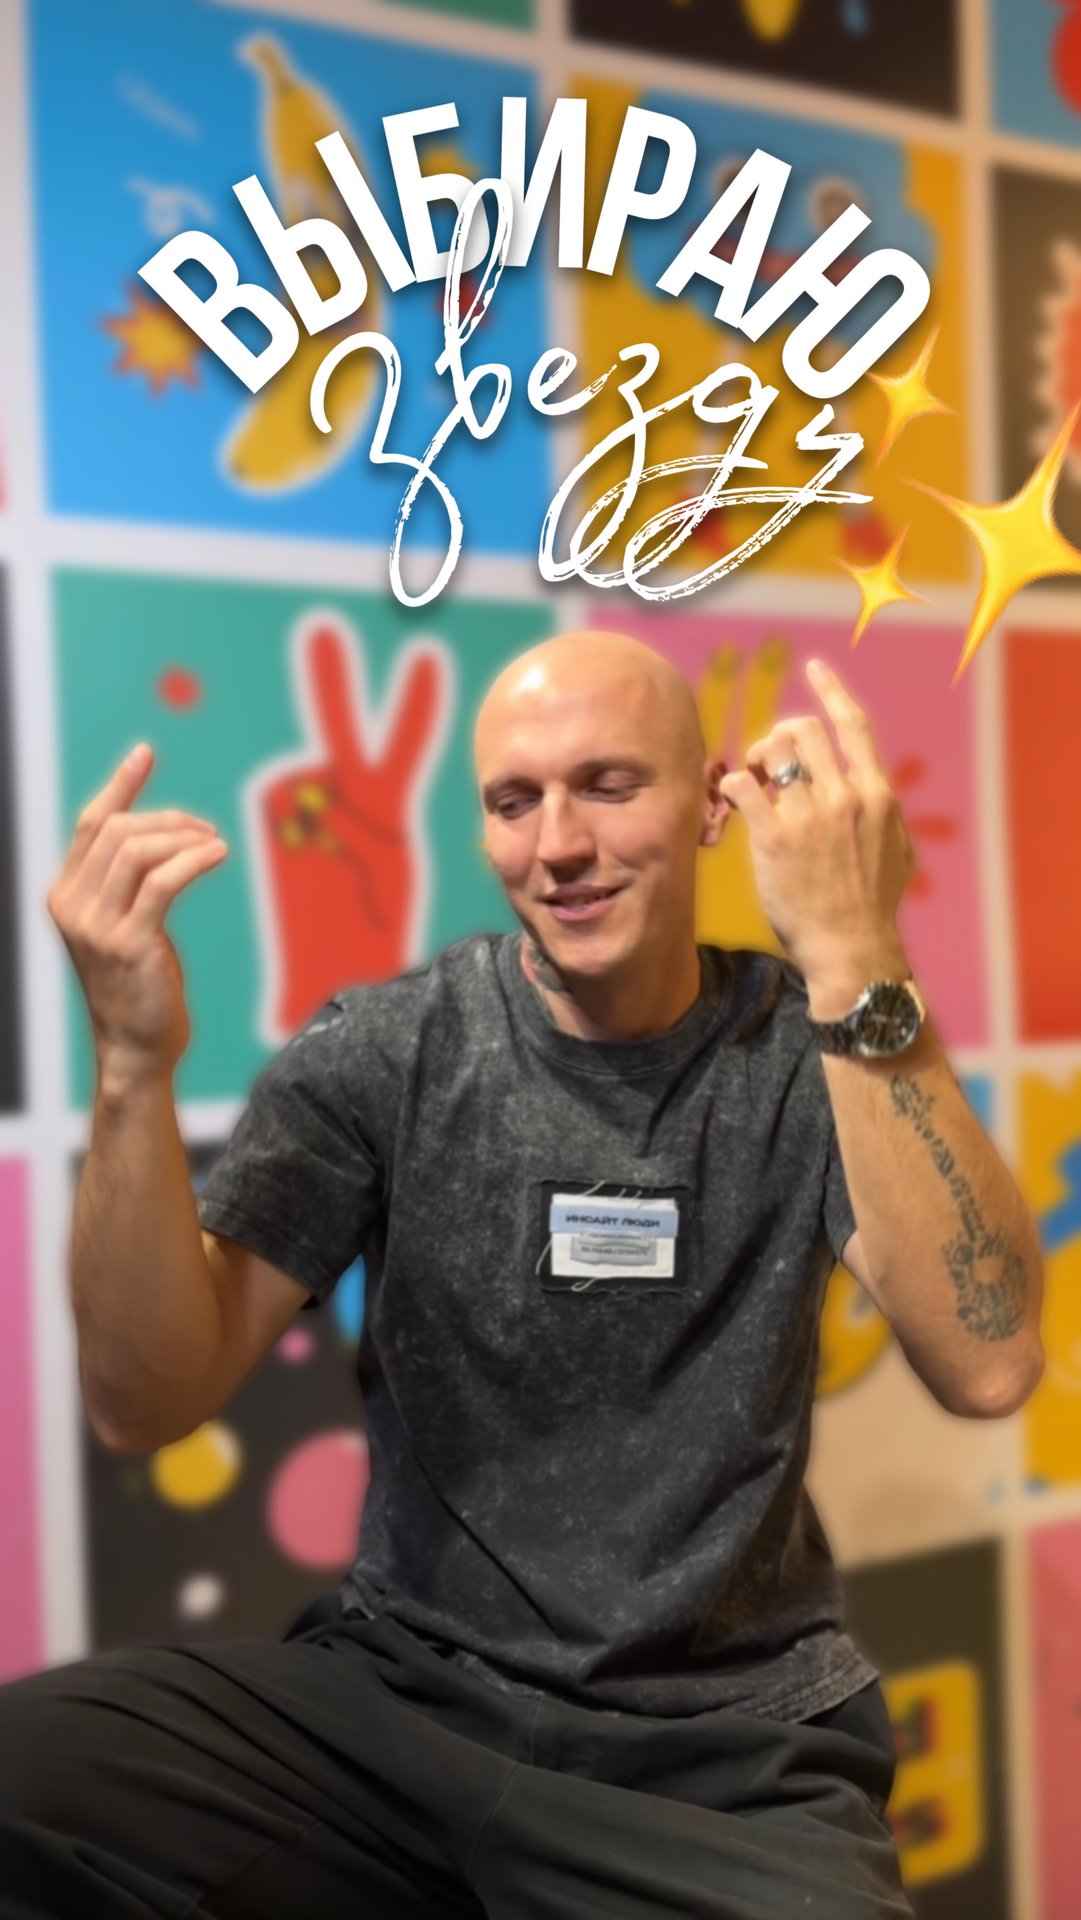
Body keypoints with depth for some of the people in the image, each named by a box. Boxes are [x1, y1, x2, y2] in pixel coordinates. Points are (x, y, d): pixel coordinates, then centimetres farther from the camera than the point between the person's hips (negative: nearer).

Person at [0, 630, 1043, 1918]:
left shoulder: (811, 1051, -3)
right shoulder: (382, 1054, -2)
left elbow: (987, 1365, -20)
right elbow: (147, 1402, -9)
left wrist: (858, 962, -28)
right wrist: (134, 1065, -24)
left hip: (730, 1757, -1)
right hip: (404, 1694, 1)